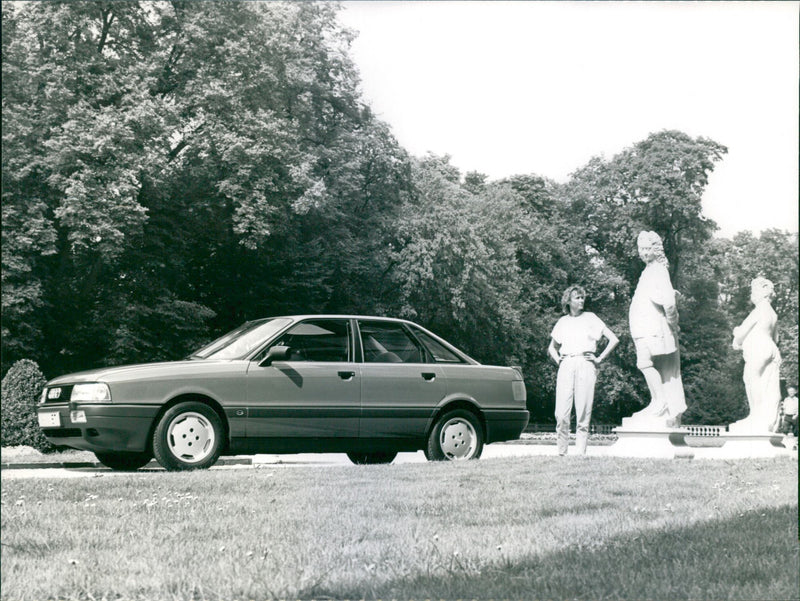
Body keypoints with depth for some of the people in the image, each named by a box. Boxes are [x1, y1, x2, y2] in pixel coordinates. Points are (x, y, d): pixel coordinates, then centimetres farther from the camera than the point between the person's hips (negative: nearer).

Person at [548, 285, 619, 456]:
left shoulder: (590, 318, 9)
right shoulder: (563, 322, 16)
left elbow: (614, 339, 6)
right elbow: (552, 347, 30)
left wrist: (599, 359, 1)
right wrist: (558, 360, 11)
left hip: (585, 365, -2)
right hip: (566, 366, 2)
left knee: (583, 414, -6)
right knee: (561, 414, -8)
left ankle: (581, 453, -3)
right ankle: (562, 453, 0)